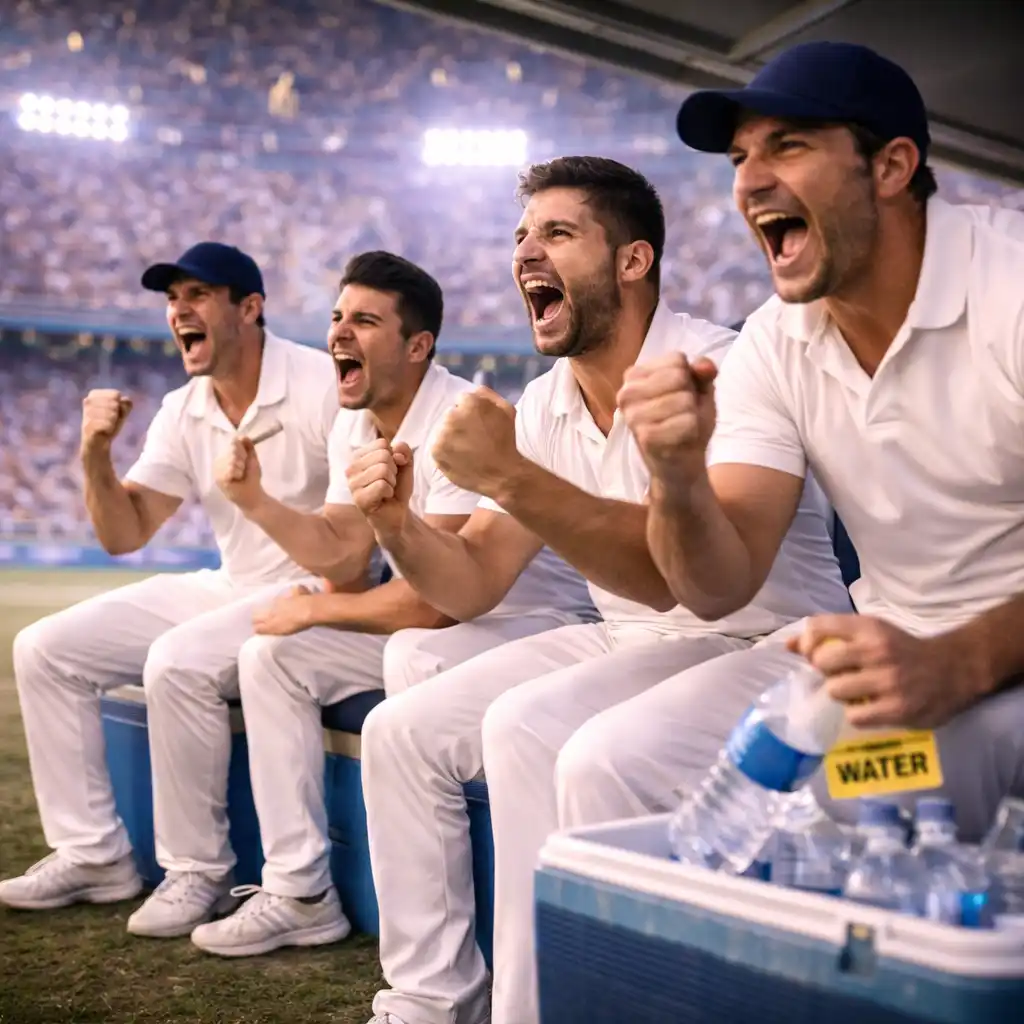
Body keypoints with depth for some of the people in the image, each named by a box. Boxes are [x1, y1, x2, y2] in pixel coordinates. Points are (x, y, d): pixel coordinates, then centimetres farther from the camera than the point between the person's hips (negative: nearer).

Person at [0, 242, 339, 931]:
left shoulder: (323, 385, -15)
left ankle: (199, 873, -13)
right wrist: (95, 456, -11)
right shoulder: (182, 413, 6)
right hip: (228, 589, 8)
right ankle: (94, 856, 6)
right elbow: (124, 535, 6)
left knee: (178, 662, -33)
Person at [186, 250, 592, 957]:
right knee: (268, 656, 1)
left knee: (414, 660, -37)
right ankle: (300, 897, 4)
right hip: (436, 624, 9)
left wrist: (313, 611, -13)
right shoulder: (353, 426, 5)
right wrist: (256, 503, -12)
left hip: (536, 623, -9)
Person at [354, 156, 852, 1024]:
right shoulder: (544, 406, 5)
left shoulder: (710, 370, -18)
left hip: (759, 650, -8)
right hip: (627, 644, 8)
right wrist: (401, 530, -15)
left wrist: (511, 477, -38)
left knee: (528, 727, -29)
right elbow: (473, 586, 5)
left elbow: (668, 569, -31)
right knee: (402, 730, -1)